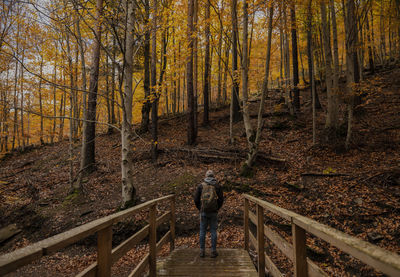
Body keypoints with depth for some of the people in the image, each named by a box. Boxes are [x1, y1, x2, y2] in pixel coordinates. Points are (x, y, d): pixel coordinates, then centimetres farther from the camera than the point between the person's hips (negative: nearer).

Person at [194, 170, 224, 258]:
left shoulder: (201, 186, -1)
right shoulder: (217, 186, 0)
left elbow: (196, 199, -2)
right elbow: (221, 199, -2)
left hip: (203, 212, 0)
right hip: (213, 212, 0)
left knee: (202, 231, 9)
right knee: (213, 231, 7)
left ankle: (202, 251, 13)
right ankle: (213, 251, 11)